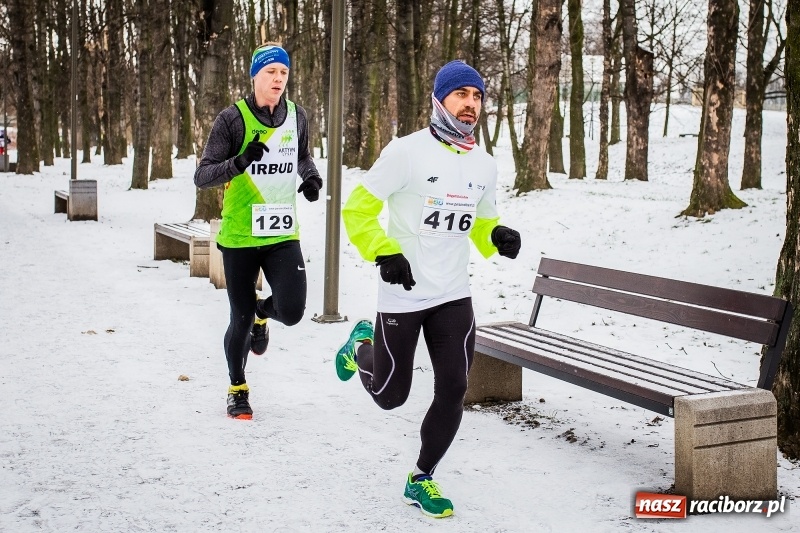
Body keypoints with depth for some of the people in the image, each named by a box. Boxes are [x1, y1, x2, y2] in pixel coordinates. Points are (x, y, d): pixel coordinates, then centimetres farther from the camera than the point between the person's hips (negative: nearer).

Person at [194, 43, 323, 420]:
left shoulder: (296, 116, 3)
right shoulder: (232, 118, -9)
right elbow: (202, 177, -12)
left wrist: (311, 178, 2)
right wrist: (239, 162, -29)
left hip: (282, 235, 3)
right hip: (239, 236, -3)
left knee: (291, 312, -13)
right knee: (241, 319, 6)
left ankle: (261, 311, 26)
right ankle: (237, 389, 32)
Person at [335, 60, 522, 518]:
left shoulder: (485, 166, 5)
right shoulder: (407, 151, -12)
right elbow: (358, 209, -9)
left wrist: (499, 239, -5)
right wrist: (384, 254, -21)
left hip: (454, 295, 5)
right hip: (402, 295, -4)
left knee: (453, 390, -1)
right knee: (390, 396, 6)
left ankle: (422, 479, 19)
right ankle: (362, 347, 40)